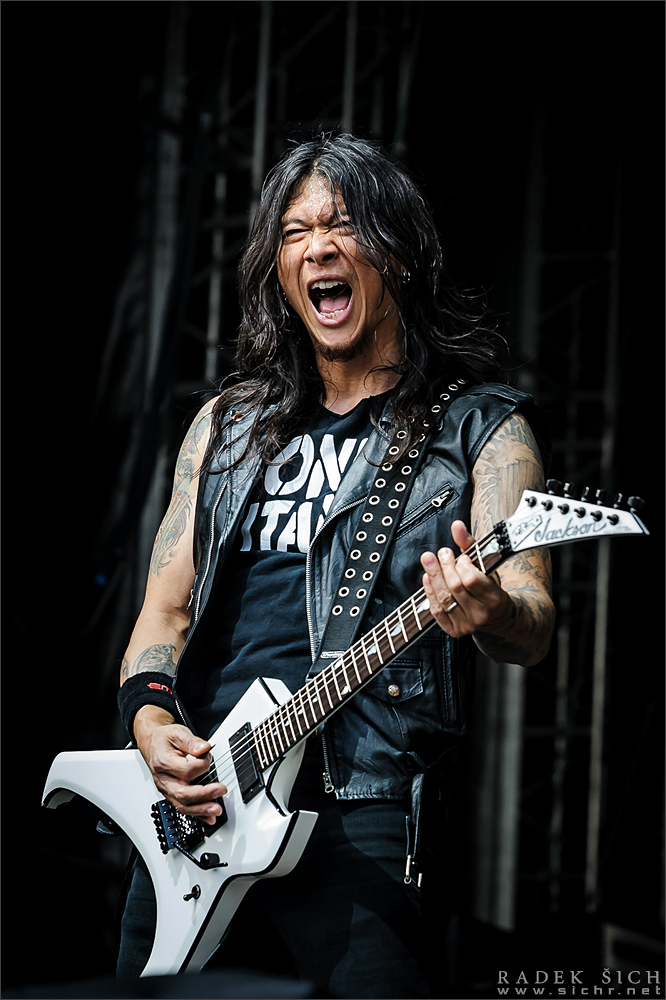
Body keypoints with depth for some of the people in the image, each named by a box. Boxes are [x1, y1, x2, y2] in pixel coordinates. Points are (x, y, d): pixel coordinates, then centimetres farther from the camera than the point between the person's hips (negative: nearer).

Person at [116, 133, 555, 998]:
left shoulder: (479, 428, 3)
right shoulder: (229, 426, 18)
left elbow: (532, 624, -9)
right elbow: (167, 606, 19)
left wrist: (491, 613, -34)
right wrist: (150, 716, -2)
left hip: (360, 815, -4)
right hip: (193, 803, 5)